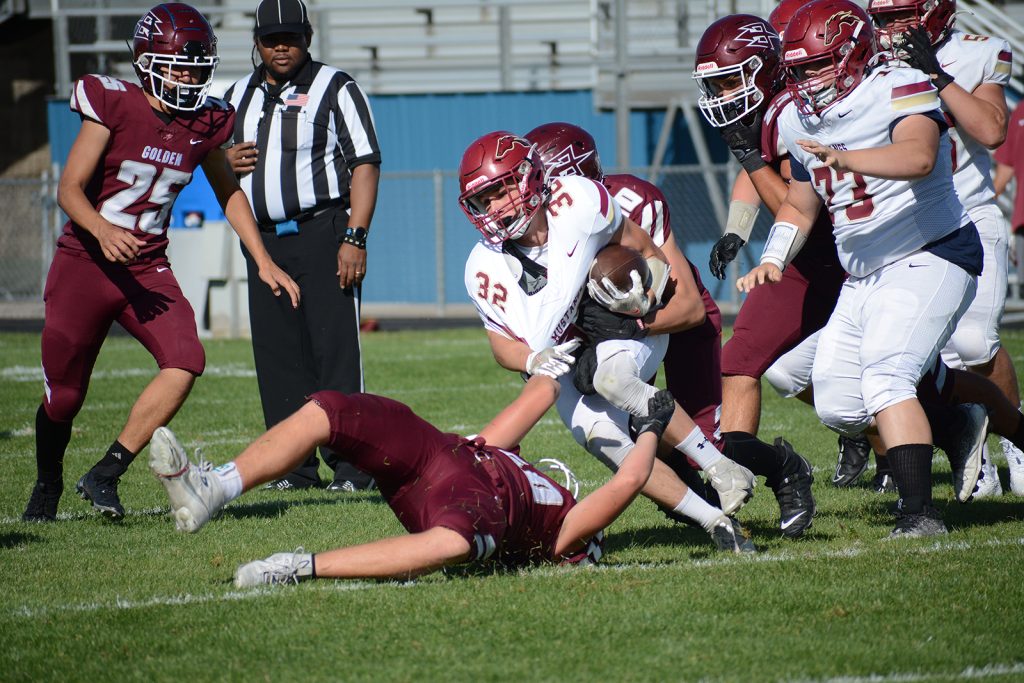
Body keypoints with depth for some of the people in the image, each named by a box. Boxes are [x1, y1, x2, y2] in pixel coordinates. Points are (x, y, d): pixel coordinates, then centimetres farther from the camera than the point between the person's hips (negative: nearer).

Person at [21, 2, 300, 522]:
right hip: (85, 264, -4)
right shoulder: (115, 107, -13)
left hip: (147, 270, 4)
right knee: (64, 396, 3)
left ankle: (104, 476, -13)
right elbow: (70, 189, -15)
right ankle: (47, 487, 34)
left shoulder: (203, 123, 1)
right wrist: (103, 230, -34)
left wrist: (264, 263, 13)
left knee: (186, 360, -21)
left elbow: (229, 194, 18)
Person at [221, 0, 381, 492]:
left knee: (336, 353, -9)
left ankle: (351, 465, -8)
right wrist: (227, 161, 1)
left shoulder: (335, 89, -1)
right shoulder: (239, 97, 16)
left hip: (322, 233, -6)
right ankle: (295, 466, 9)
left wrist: (354, 237, -16)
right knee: (278, 357, 4)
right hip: (264, 242, 6)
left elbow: (365, 164, -7)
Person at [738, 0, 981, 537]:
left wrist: (844, 158, -51)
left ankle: (920, 513, -25)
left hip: (930, 256, -9)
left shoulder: (901, 91, -15)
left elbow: (918, 156, -36)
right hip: (863, 280, 9)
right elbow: (800, 205, 23)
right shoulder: (800, 121, 9)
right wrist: (773, 260, 5)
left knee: (885, 378, -25)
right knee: (837, 404, 6)